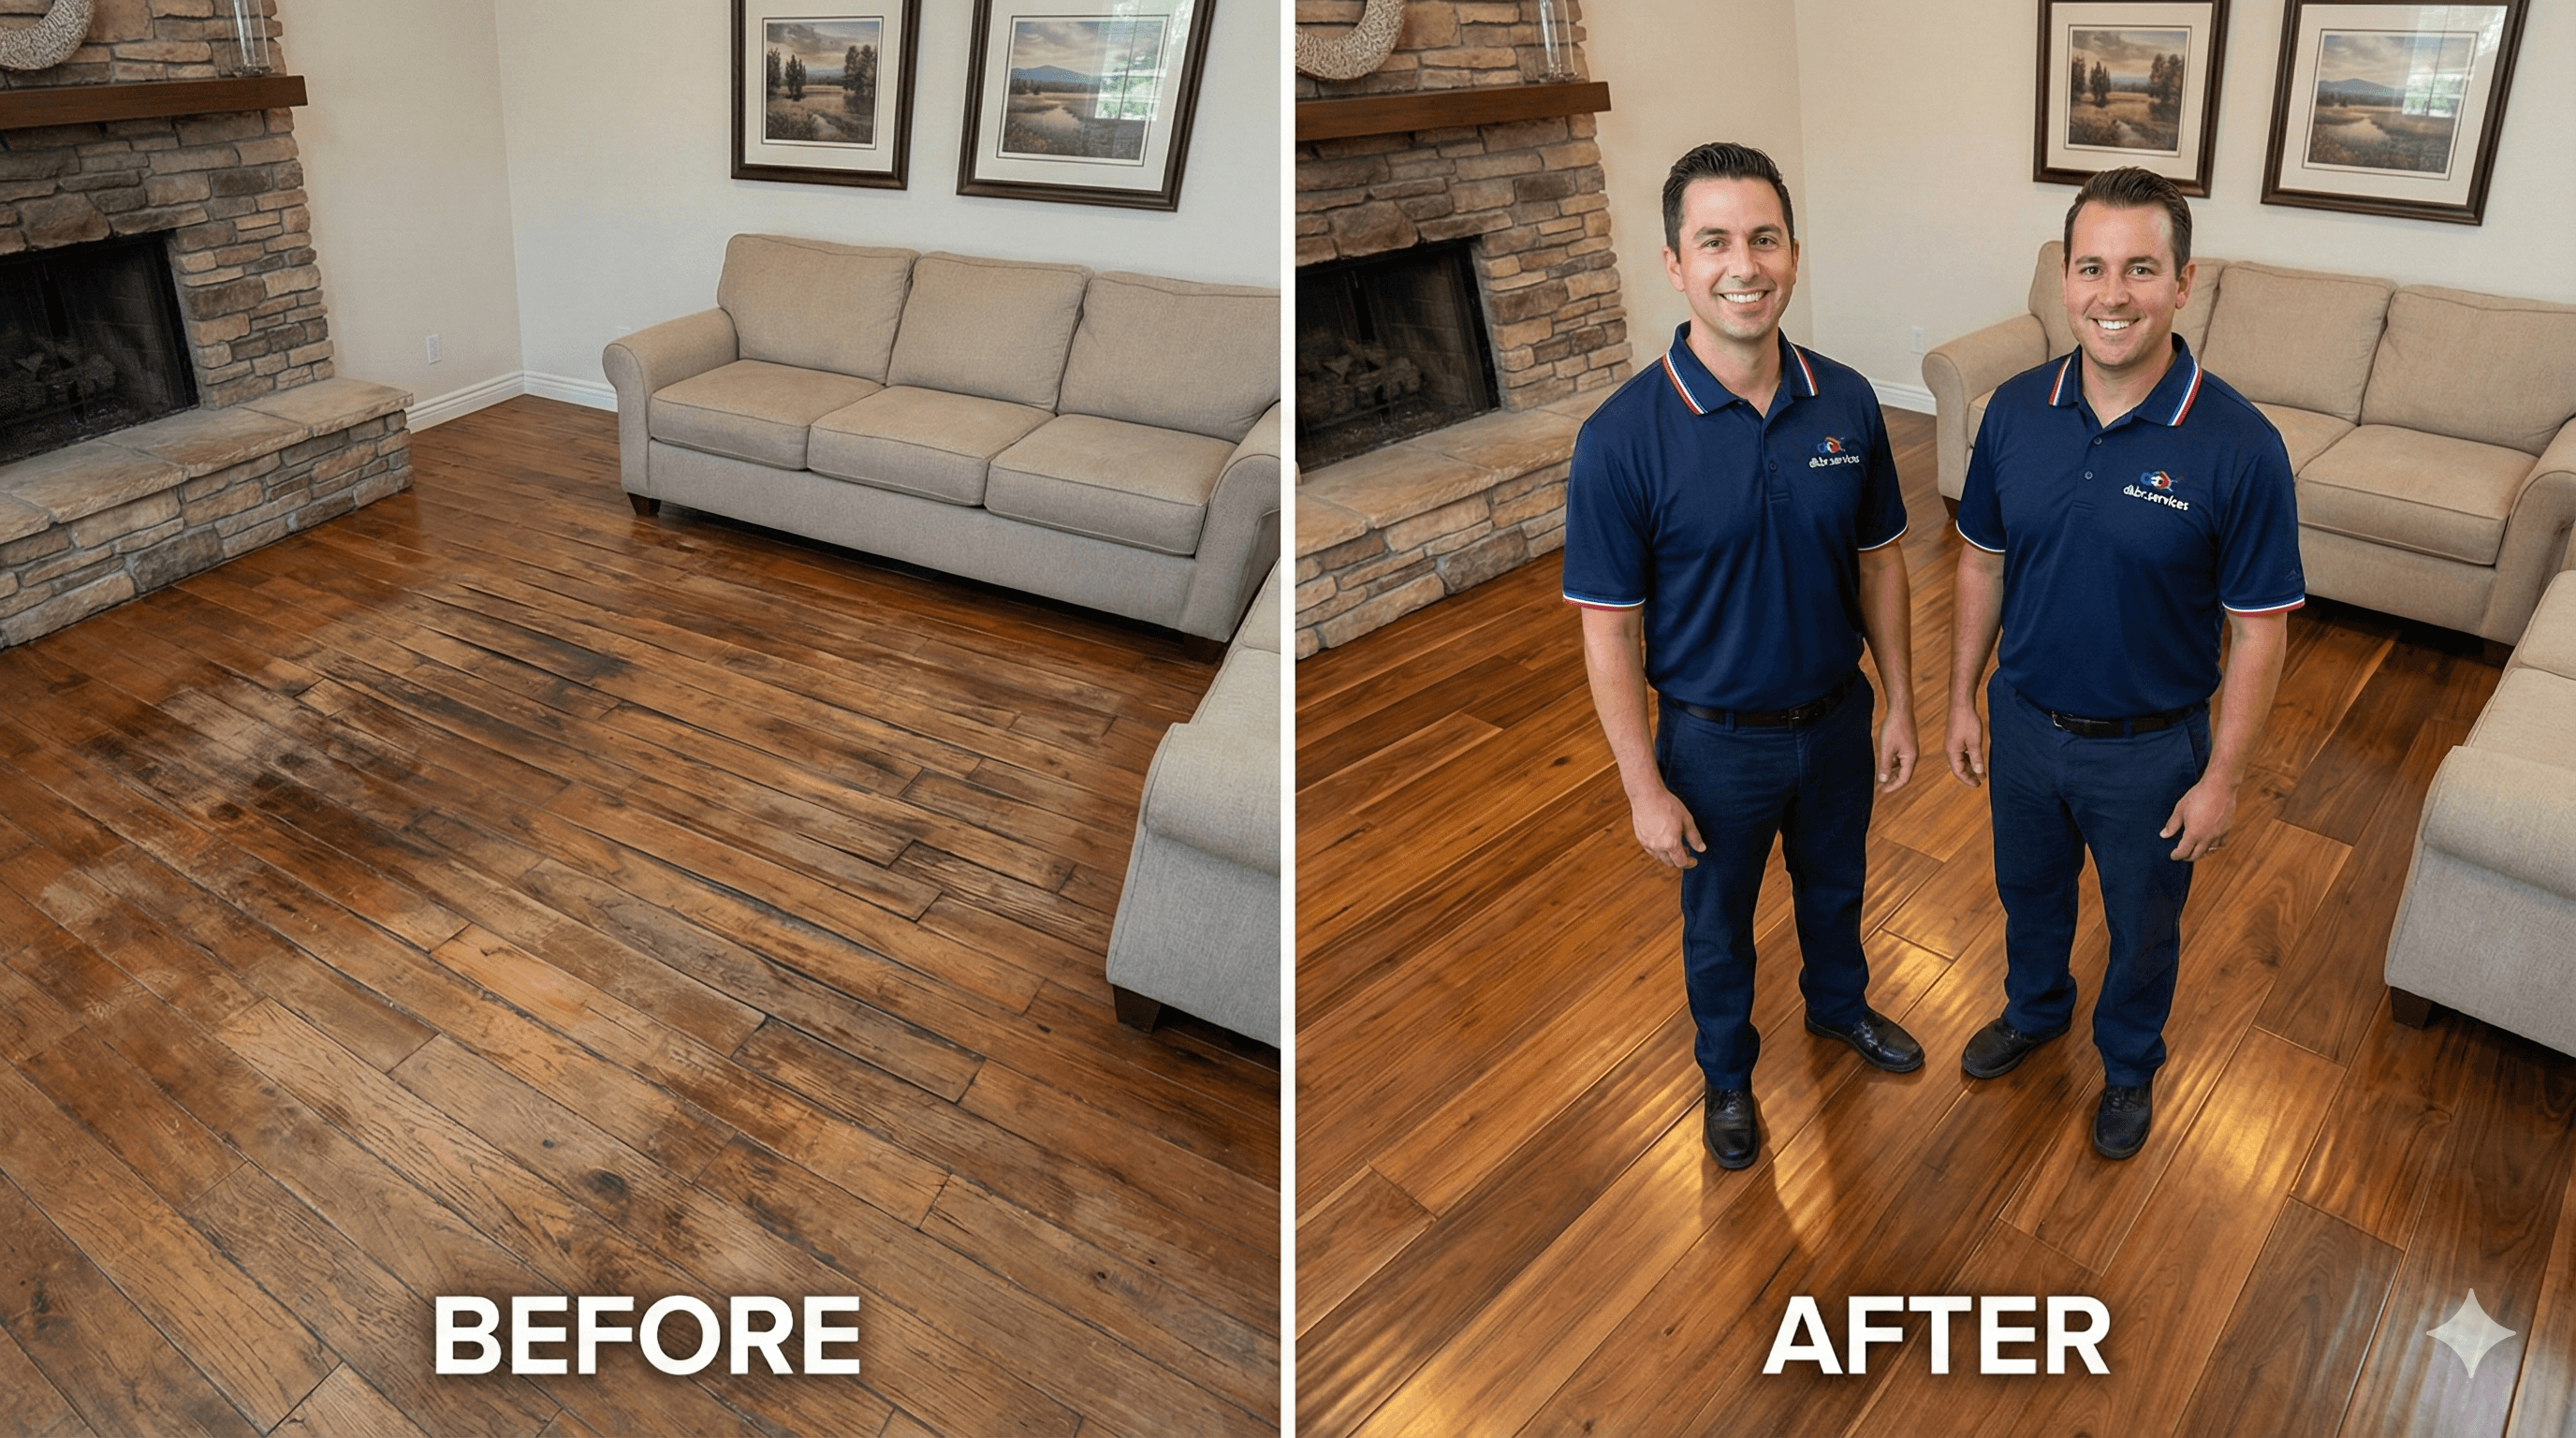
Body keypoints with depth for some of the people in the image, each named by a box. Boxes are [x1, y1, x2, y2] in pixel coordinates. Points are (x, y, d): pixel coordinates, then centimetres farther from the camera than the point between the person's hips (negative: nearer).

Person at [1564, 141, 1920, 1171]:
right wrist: (1646, 790, -15)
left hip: (1836, 718, 4)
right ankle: (1727, 1073, 46)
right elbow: (1609, 631, -17)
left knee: (1833, 886, 28)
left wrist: (1899, 708, 4)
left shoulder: (1848, 402, -10)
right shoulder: (1622, 436, -23)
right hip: (1715, 739, -3)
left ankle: (1840, 1005, 58)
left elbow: (1878, 563, 2)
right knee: (1717, 926, 19)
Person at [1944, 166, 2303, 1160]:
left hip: (2150, 747, -3)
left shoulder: (2239, 446, -23)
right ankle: (2034, 1010, 55)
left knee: (2142, 925, 20)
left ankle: (2129, 1063, 47)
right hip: (2025, 723, 3)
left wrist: (2222, 778, -13)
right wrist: (1962, 698, 4)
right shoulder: (2016, 409, -11)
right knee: (2028, 890, 26)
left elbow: (2258, 630, -15)